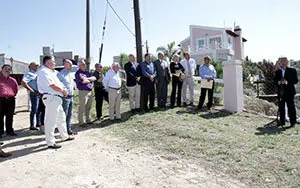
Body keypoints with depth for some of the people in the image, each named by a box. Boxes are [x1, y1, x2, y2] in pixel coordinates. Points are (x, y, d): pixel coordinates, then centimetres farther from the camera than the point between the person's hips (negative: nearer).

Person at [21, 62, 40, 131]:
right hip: (34, 94, -8)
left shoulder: (37, 74, 17)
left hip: (40, 93, 8)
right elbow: (23, 82, -23)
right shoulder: (29, 74, -8)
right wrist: (31, 90, -20)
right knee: (34, 110, -6)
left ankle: (38, 123, 26)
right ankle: (32, 126, 1)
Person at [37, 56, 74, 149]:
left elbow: (58, 83, 22)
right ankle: (50, 143, 2)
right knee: (50, 121, -5)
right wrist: (63, 90, -3)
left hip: (57, 98, 11)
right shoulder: (44, 72, -12)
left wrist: (64, 89, 2)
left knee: (61, 117, 21)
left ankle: (65, 136, 36)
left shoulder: (51, 72, 20)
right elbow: (53, 86, -19)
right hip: (51, 97, -11)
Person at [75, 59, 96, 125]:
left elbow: (94, 78, 5)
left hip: (90, 91, 8)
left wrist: (87, 78, -11)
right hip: (83, 92, -8)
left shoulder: (87, 72, 16)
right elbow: (83, 81, -22)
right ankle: (81, 122, 9)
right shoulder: (78, 73, -9)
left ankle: (88, 120, 29)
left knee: (88, 107, 16)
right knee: (82, 108, -1)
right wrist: (90, 80, -2)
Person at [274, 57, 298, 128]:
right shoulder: (277, 72, 12)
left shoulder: (292, 70, 3)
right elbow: (275, 80, 10)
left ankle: (293, 122, 7)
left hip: (289, 92, -3)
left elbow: (295, 81, -3)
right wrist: (279, 82, -12)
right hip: (280, 92, 3)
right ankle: (282, 121, 17)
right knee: (281, 107, 8)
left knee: (291, 107, -1)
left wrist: (287, 82, -18)